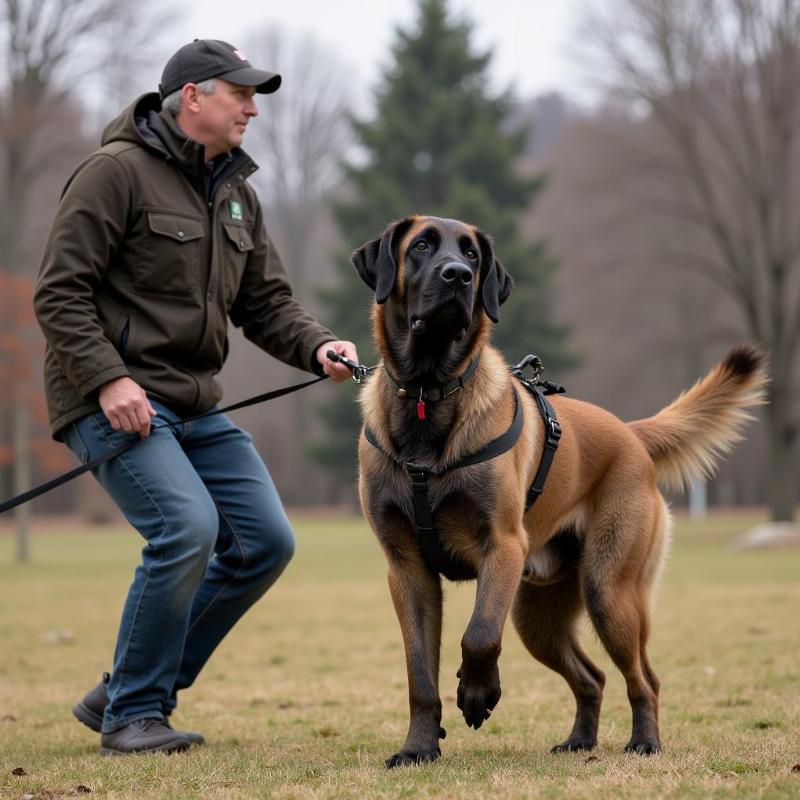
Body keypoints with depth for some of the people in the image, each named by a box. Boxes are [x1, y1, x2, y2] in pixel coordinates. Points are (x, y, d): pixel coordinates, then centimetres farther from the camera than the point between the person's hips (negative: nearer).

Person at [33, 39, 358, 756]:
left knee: (265, 541, 2)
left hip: (195, 404, 9)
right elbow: (59, 291, -13)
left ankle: (122, 695, 11)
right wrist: (109, 378, -23)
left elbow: (266, 302, 17)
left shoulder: (238, 195, 16)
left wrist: (316, 348, -3)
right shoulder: (117, 172, -10)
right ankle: (132, 715, -7)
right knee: (187, 528, -24)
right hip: (113, 401, -9)